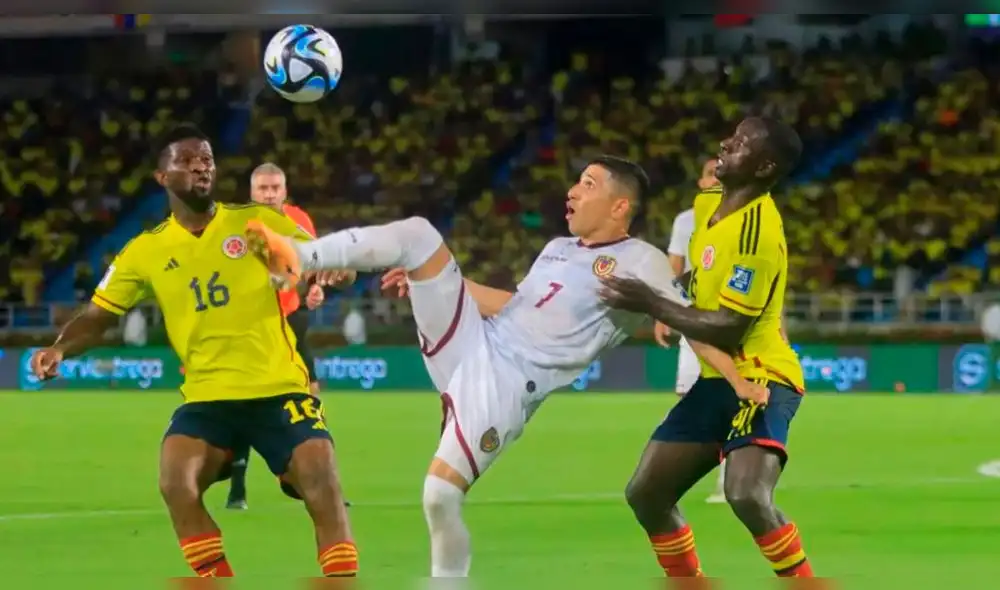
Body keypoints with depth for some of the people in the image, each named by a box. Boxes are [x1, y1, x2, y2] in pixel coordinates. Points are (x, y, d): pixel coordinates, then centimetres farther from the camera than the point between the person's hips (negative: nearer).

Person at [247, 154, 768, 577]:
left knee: (441, 495, -20)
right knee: (418, 232, -6)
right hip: (469, 345, 7)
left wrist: (737, 381, -27)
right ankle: (300, 258, -6)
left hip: (505, 386, -7)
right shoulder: (558, 249, 18)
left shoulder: (639, 261, -7)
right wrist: (432, 279, 29)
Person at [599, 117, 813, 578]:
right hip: (717, 380, 10)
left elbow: (728, 332, -24)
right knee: (646, 493, 10)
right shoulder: (708, 204, 6)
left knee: (747, 496, -31)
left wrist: (651, 304, -20)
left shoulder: (758, 231, -22)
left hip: (760, 379, -10)